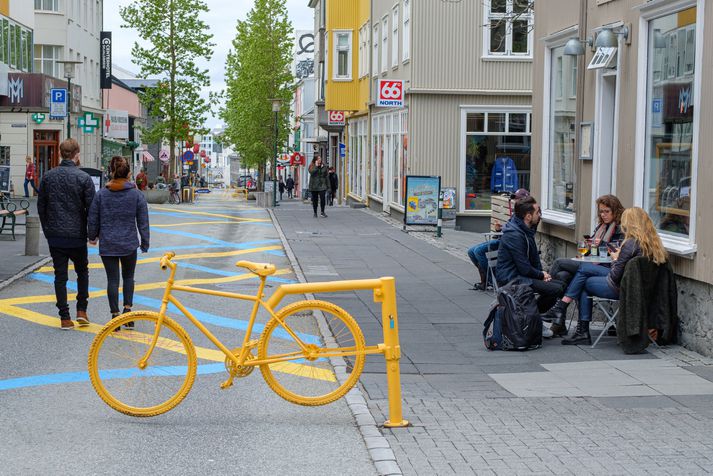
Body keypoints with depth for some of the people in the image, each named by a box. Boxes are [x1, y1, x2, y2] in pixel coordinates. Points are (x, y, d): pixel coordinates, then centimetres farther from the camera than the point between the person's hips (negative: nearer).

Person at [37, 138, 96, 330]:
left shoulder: (48, 176, 1)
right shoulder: (83, 178, -10)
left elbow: (41, 206, 7)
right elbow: (91, 207, -9)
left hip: (55, 236, 2)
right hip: (77, 235, -2)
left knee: (60, 276, 6)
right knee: (82, 271, 17)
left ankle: (65, 318, 5)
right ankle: (81, 310, 9)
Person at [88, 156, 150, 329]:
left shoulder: (101, 194, -5)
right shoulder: (137, 194, -5)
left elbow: (93, 219, 2)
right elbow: (143, 222, -2)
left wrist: (92, 236, 20)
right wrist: (145, 243, 9)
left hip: (107, 245, 0)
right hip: (129, 244, 0)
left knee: (112, 279, 6)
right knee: (128, 277, 19)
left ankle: (115, 314, 7)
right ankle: (127, 307, 5)